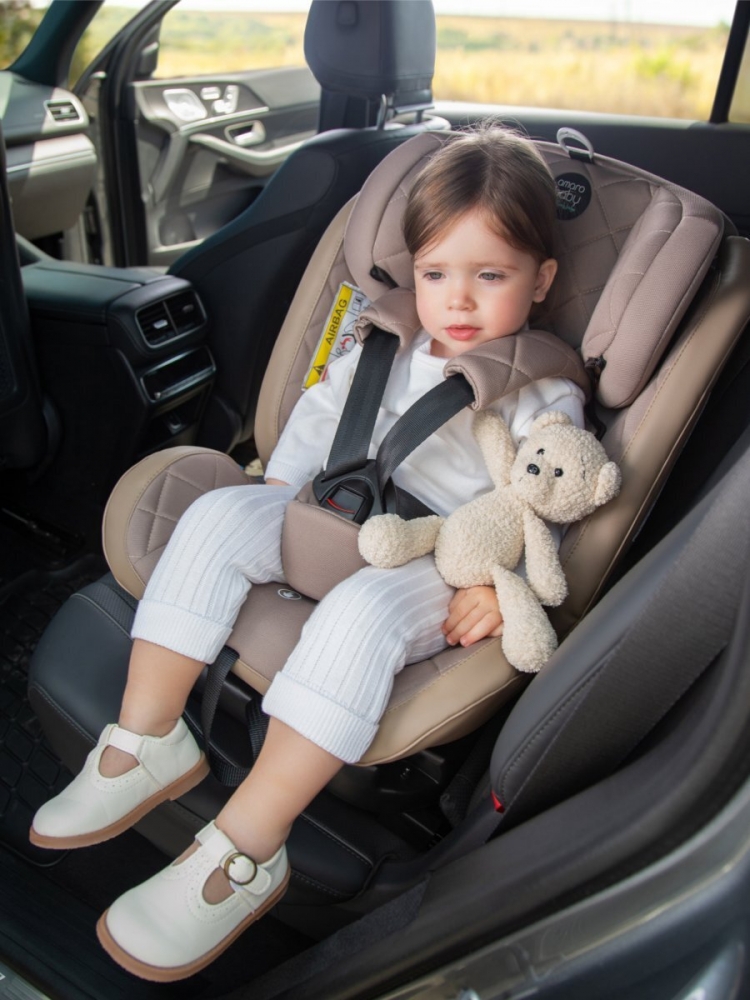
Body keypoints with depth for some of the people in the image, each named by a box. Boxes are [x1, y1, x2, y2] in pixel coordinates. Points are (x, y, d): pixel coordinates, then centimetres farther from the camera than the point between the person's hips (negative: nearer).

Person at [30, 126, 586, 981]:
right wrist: (277, 491, 10)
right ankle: (148, 742, -11)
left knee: (359, 611, -37)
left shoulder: (546, 397, -2)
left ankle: (243, 855, -28)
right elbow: (321, 411, 21)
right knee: (216, 517, -16)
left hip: (442, 566, -5)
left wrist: (502, 584, -21)